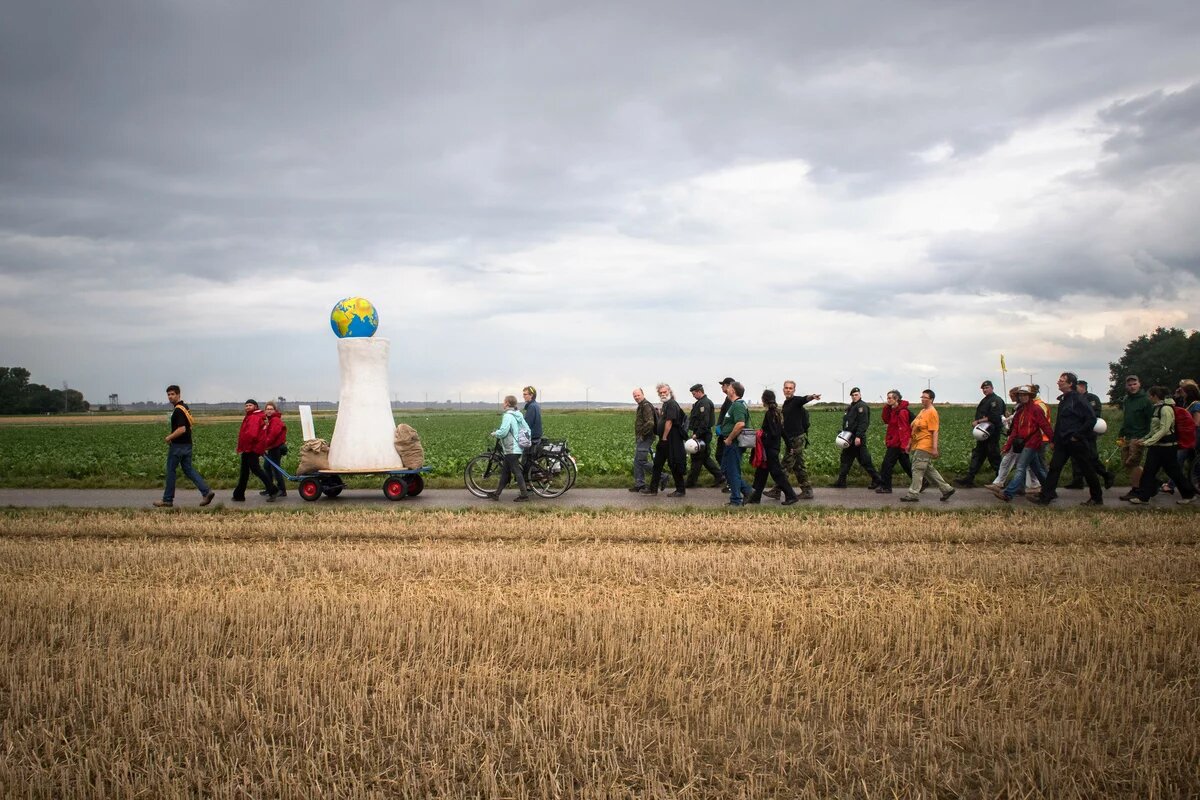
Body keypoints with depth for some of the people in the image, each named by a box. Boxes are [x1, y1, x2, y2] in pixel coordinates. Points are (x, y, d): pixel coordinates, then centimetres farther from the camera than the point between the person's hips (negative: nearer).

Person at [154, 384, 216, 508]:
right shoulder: (185, 407, 13)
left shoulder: (178, 410, -19)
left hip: (178, 445, -9)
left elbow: (181, 429, -27)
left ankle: (167, 500, 10)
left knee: (170, 471, 2)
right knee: (188, 469, 10)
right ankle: (206, 491, -2)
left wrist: (169, 437, -14)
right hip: (187, 444, 9)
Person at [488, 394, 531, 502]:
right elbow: (527, 429, 11)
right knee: (504, 471, 14)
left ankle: (524, 494, -1)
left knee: (516, 472, -4)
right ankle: (496, 494, 20)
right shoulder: (519, 415, 10)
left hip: (511, 449, -9)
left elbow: (503, 432, -24)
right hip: (518, 447, 9)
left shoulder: (508, 416, -16)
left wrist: (495, 433, -5)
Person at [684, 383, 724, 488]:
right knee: (705, 458, 14)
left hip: (702, 436, -10)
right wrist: (694, 433, 17)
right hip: (702, 435, 10)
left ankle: (691, 482, 3)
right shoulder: (700, 402, 17)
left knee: (697, 459, -3)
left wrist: (696, 434, -23)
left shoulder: (704, 404, -16)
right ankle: (719, 476, 14)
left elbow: (704, 422, -23)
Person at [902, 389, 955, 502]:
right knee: (929, 470, 14)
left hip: (924, 446, -10)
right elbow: (915, 430, 21)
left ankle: (913, 494, -4)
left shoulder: (932, 413, -12)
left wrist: (935, 448, -22)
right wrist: (910, 443, 22)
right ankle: (947, 489, 20)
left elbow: (934, 432, -17)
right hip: (917, 446, 10)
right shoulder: (922, 411, 17)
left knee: (917, 470, -8)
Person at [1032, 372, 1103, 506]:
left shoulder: (1078, 399, -13)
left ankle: (1097, 498, 17)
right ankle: (1045, 497, -1)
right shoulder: (1063, 400, 13)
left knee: (1087, 470, 4)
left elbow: (1091, 418, -18)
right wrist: (1055, 439, 16)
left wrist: (1078, 435, -16)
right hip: (1063, 442, 8)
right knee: (1054, 467, 0)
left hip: (1076, 441, -8)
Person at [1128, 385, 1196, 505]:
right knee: (1148, 471, 4)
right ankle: (1142, 497, 4)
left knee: (1173, 472, 2)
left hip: (1166, 446, -9)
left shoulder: (1166, 409, -17)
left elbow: (1164, 430, -22)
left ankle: (1189, 494, 17)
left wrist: (1148, 442, -23)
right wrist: (1144, 439, 16)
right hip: (1156, 446, 9)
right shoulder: (1156, 408, 11)